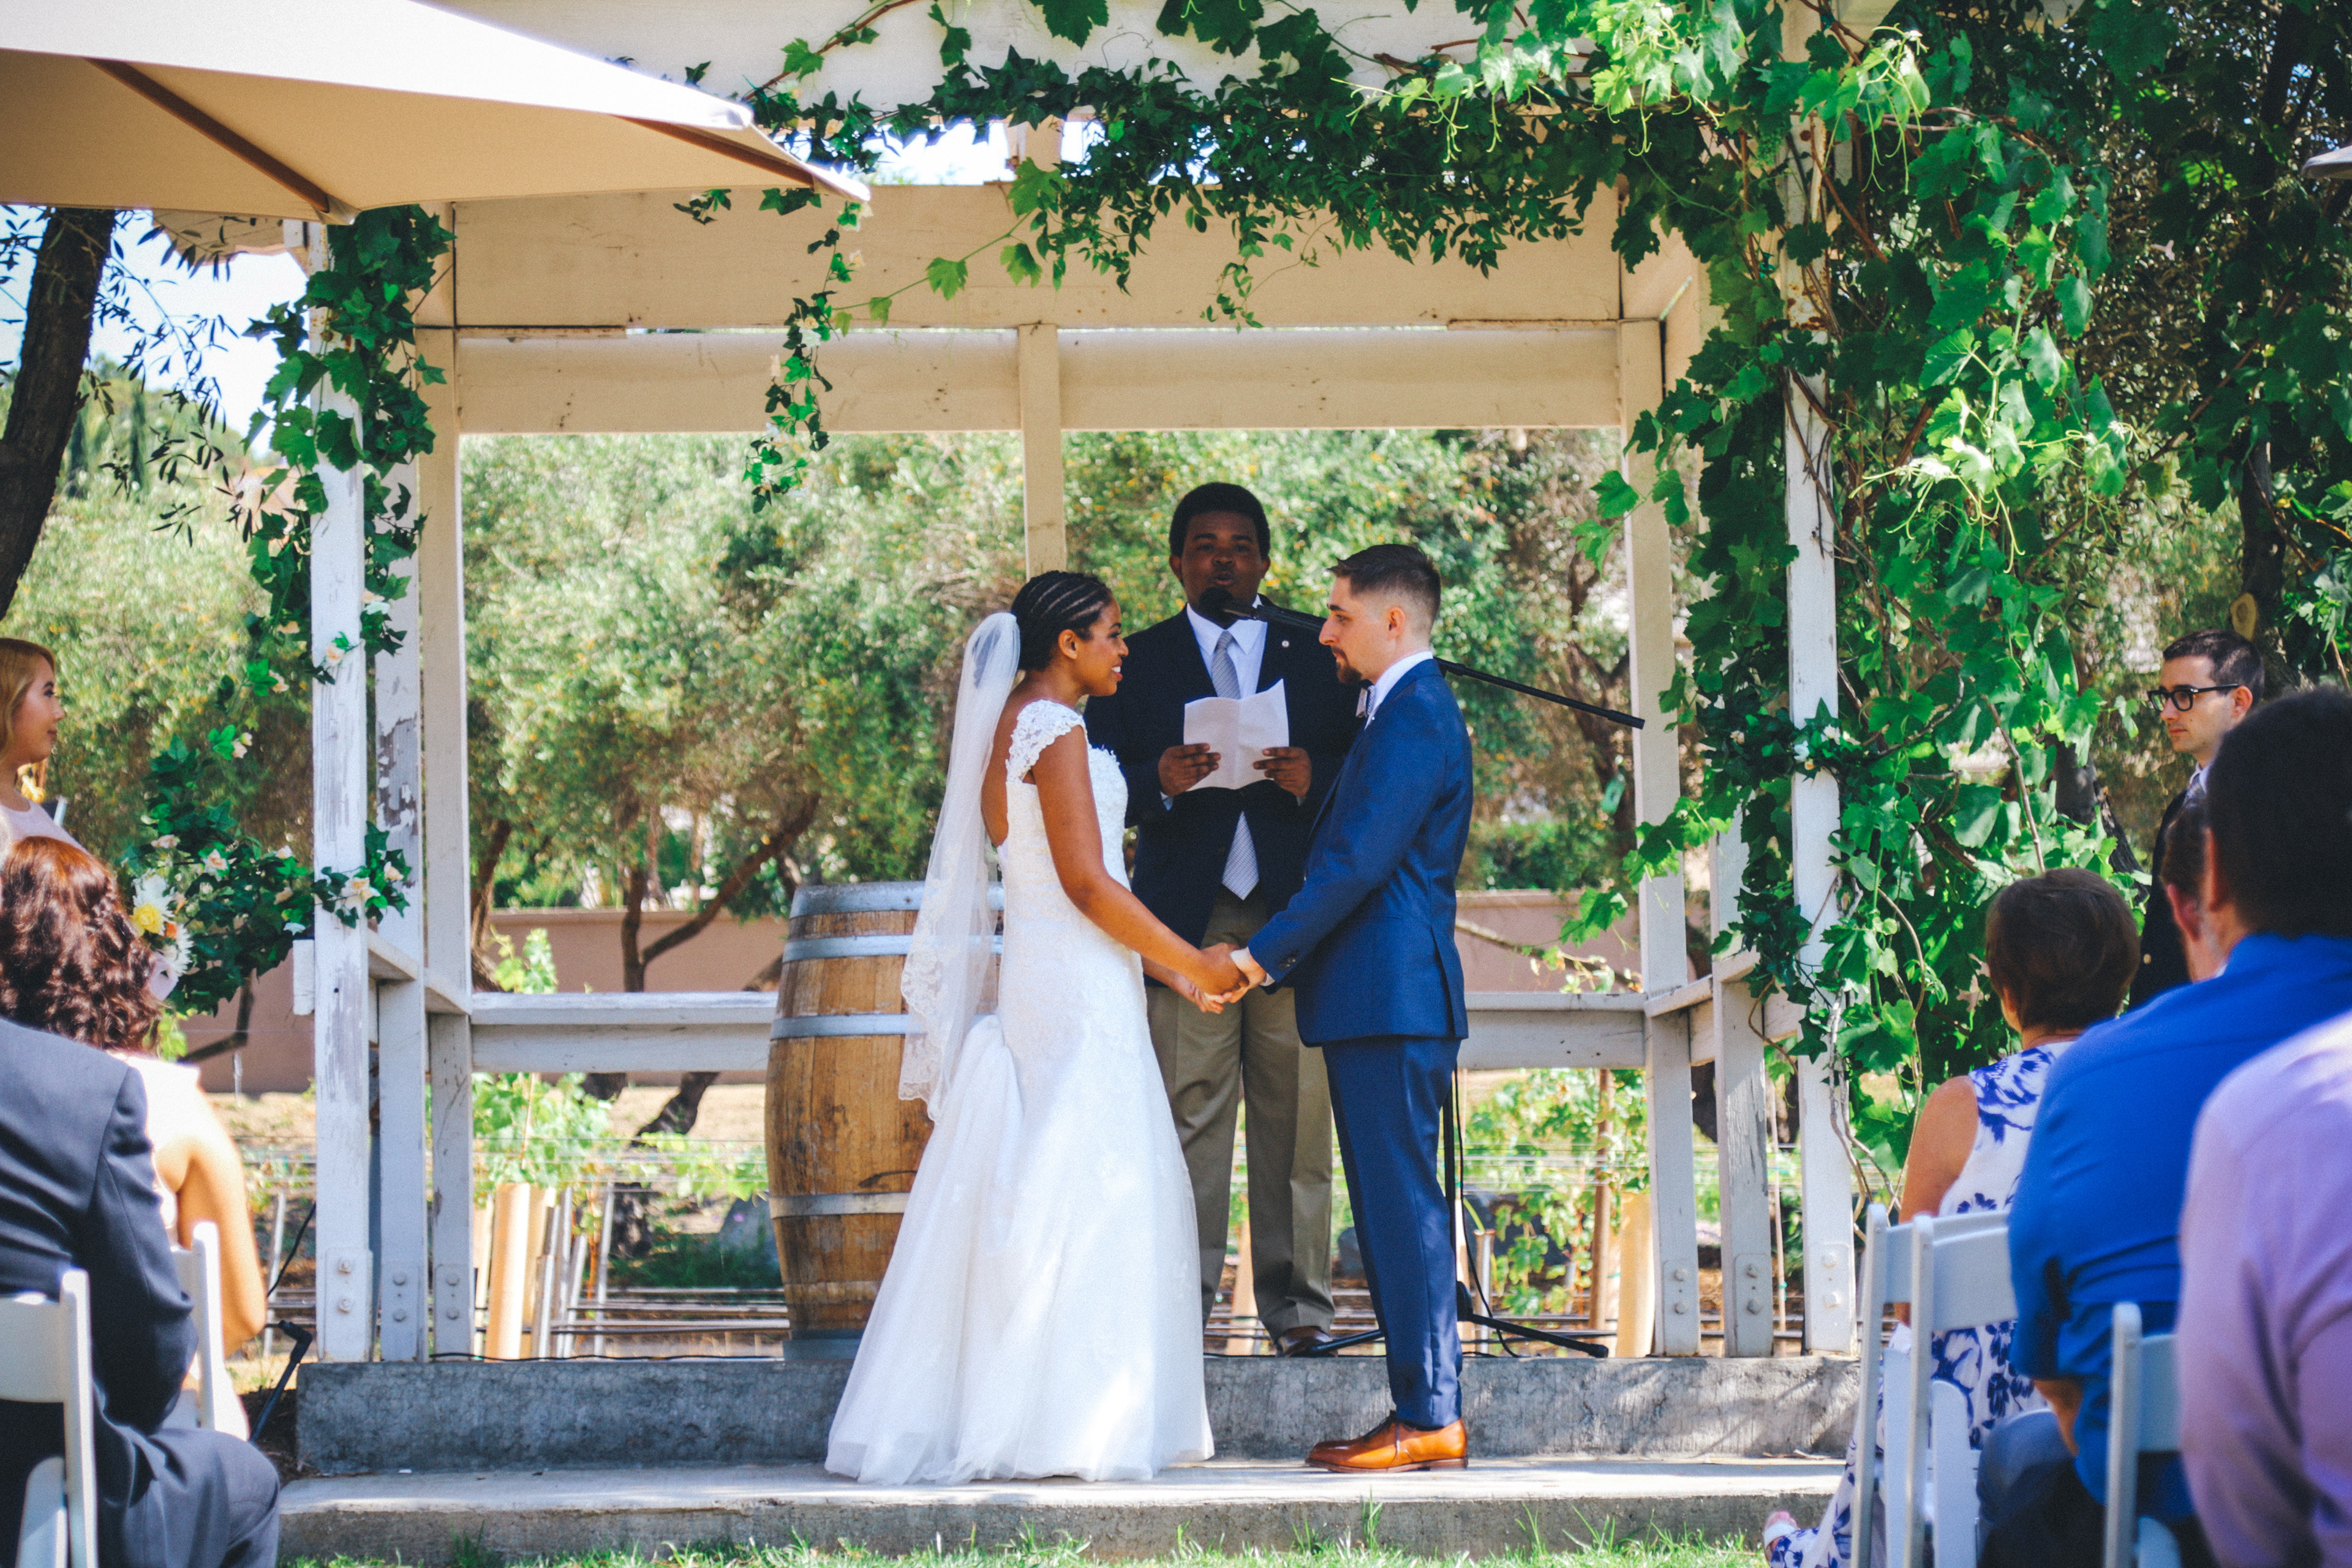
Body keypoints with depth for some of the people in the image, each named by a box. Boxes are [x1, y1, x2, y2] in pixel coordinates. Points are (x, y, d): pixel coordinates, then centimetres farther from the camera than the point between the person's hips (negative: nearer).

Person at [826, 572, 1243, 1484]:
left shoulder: (1006, 726, 17)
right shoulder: (1054, 729, -12)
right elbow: (1087, 883, -17)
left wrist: (1168, 971, 20)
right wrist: (1192, 963, -8)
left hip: (1036, 976, 10)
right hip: (1078, 991, -10)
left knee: (1023, 1197, 10)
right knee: (1085, 1193, -8)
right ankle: (1070, 1424, -8)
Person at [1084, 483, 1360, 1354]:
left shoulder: (1317, 659, 15)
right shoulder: (1136, 663, 14)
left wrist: (1313, 780, -11)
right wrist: (1159, 784, -14)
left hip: (1294, 915, 1)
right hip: (1186, 917, -1)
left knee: (1297, 1114, -2)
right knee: (1186, 1117, -6)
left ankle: (1297, 1308, 2)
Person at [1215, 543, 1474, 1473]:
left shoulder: (1413, 716, -13)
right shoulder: (1408, 709, 20)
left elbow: (1358, 862, -19)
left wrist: (1265, 953, -15)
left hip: (1391, 1000, -11)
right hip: (1384, 998, 11)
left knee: (1402, 1204, -9)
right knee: (1393, 1207, 10)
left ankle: (1430, 1416, -7)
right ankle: (1424, 1409, 13)